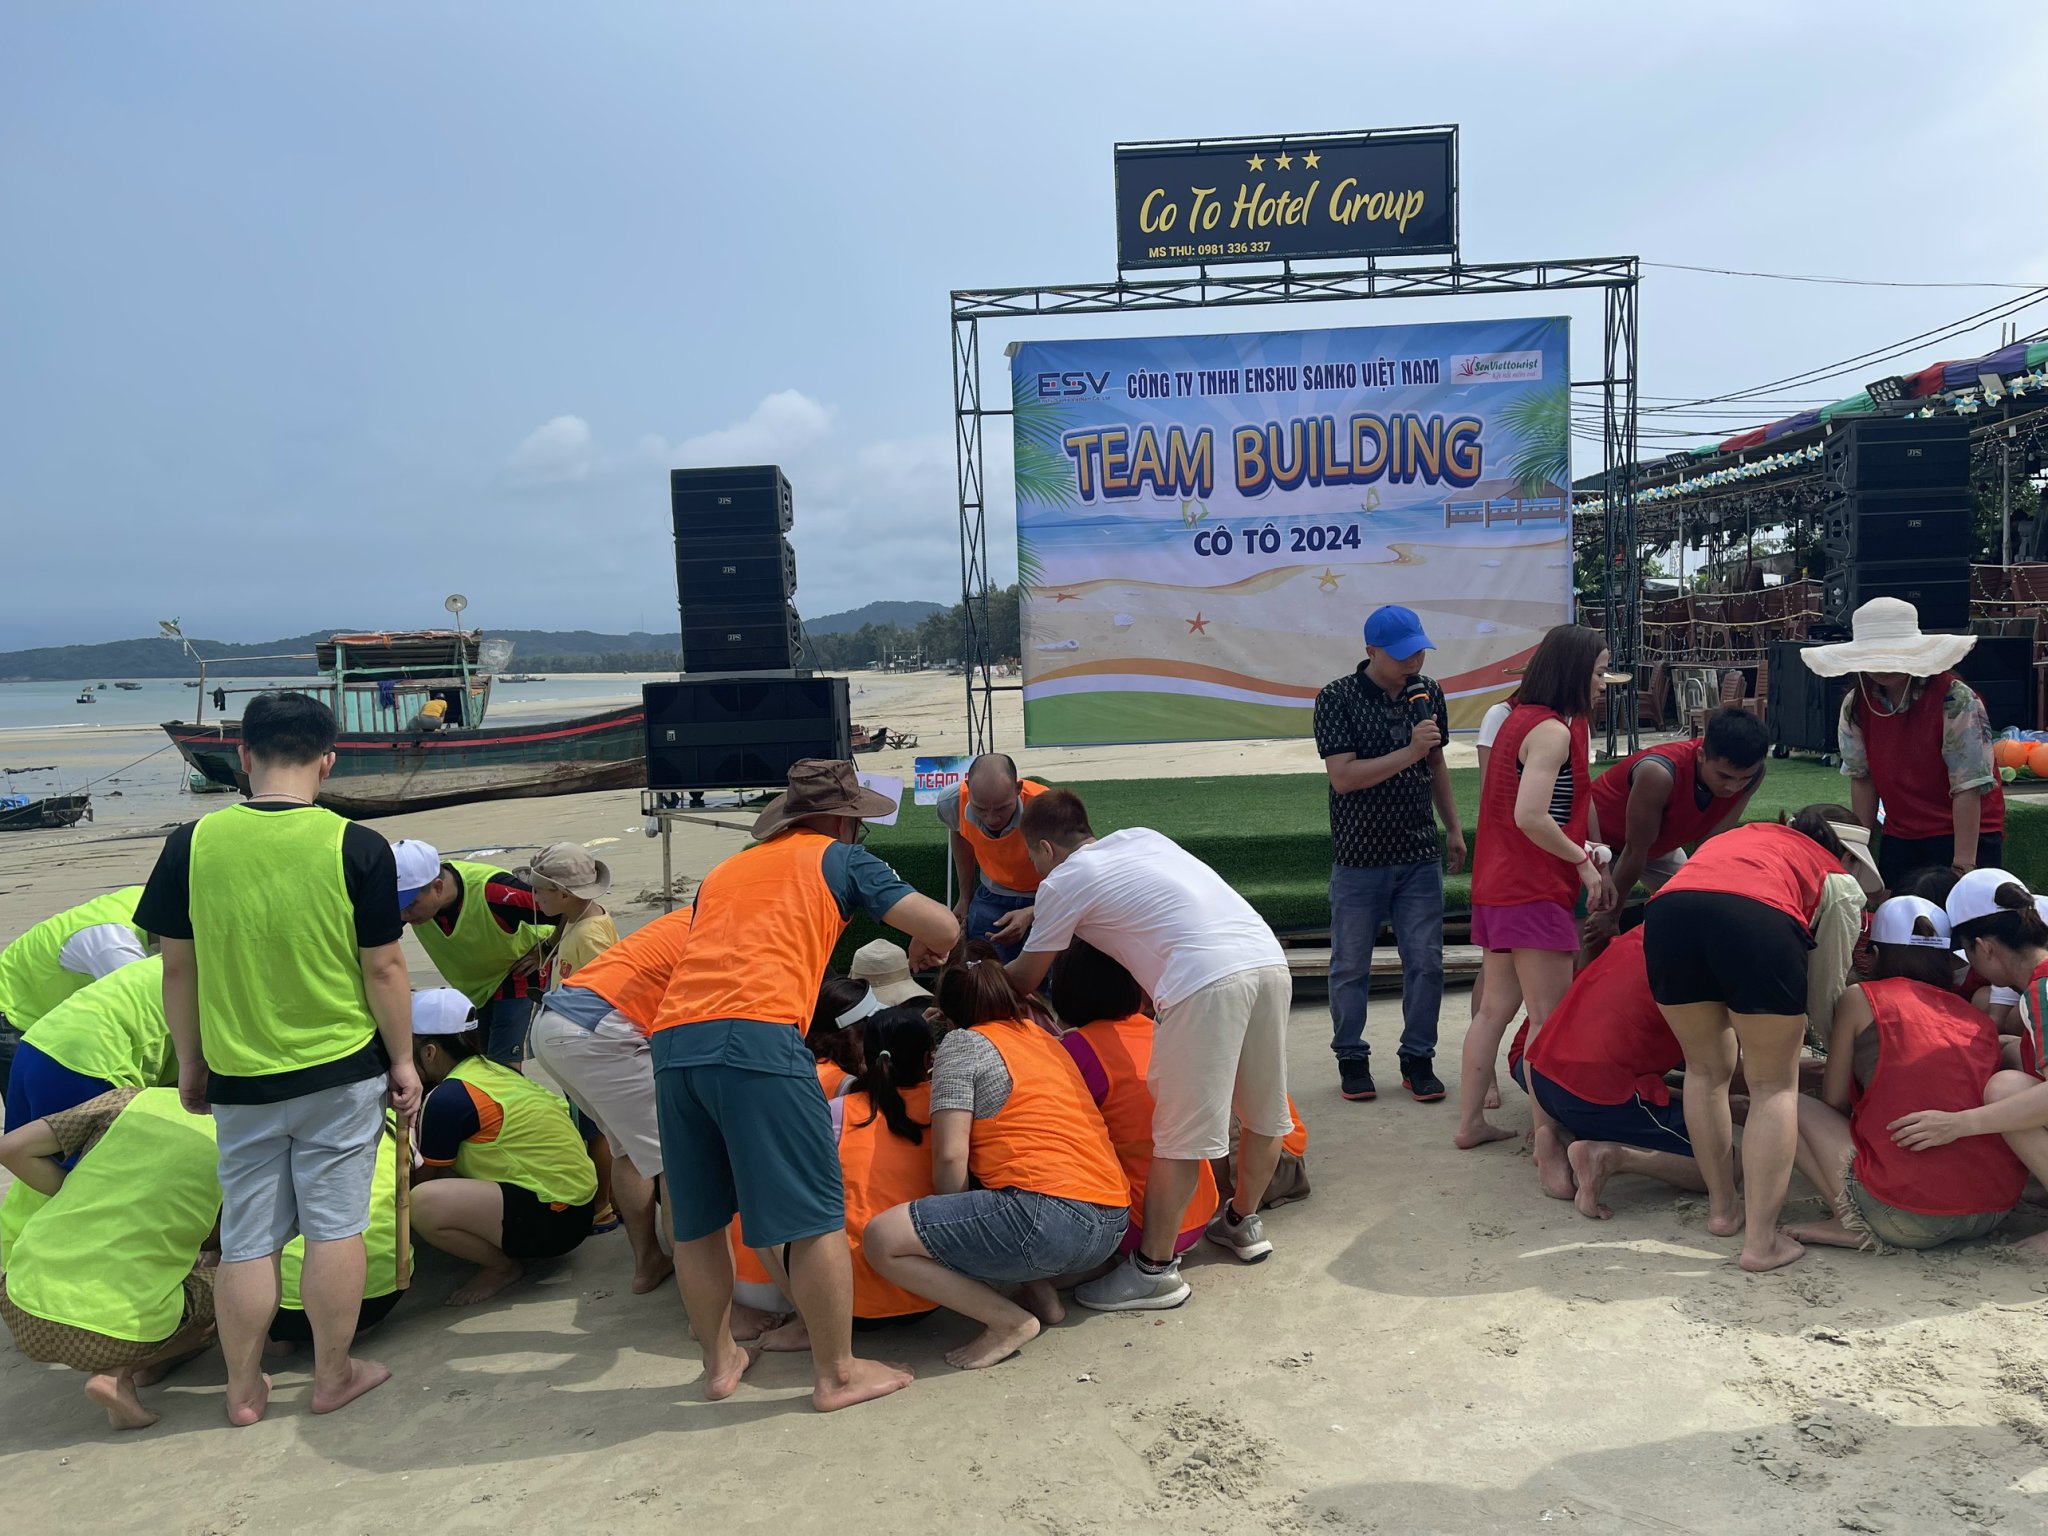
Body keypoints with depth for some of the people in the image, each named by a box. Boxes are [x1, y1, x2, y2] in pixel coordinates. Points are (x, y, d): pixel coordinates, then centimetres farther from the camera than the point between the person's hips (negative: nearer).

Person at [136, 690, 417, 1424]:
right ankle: (333, 1377, 21)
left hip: (239, 1077, 2)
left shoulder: (192, 844, -6)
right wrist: (403, 1060, 2)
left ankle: (244, 1389, 26)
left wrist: (190, 1062, 14)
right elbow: (383, 967, -9)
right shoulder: (356, 848, -12)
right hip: (342, 1073, -2)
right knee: (335, 1226, 10)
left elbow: (178, 967, 1)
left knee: (247, 1237, 14)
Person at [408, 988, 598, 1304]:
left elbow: (423, 1177, 0)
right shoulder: (489, 1069, 10)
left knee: (424, 1204, -23)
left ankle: (503, 1265, -1)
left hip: (554, 1218, -10)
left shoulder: (449, 1097, -15)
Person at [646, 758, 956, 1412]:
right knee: (815, 1216, 4)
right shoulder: (839, 858, 14)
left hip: (672, 1039, 7)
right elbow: (944, 928, 8)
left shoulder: (725, 870, 30)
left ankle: (719, 1360, 31)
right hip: (757, 1037, -6)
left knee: (698, 1218, 17)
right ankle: (837, 1373, 13)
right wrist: (922, 952, 30)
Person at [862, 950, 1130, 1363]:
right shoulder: (1045, 1038, 22)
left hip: (1047, 1215, -9)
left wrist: (951, 1225, 10)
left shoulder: (963, 1044, 1)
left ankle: (1010, 1321, -5)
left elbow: (950, 1156, -6)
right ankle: (1039, 1289, 14)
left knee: (882, 1239, -4)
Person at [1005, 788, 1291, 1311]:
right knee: (1264, 1112, 21)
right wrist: (1036, 913, 49)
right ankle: (1243, 1222, 41)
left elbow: (1024, 979, 18)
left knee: (1179, 1135, 2)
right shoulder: (1142, 836, 27)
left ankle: (1155, 1269, 11)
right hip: (1269, 958, 8)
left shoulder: (1063, 881, 9)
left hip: (1206, 981, -8)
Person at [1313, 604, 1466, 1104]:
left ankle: (1418, 1058, 21)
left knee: (1425, 963, 6)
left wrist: (1454, 829, 19)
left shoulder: (1428, 692, 5)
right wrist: (1409, 752, -24)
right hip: (1359, 859, -4)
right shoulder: (1337, 698, -11)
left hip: (1420, 856, 4)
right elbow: (1343, 776, -19)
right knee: (1351, 967, 8)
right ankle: (1351, 1059, 24)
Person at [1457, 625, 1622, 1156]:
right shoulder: (1552, 730, -14)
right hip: (1533, 892, -10)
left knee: (1496, 1007, 16)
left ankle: (1471, 1122, 24)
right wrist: (1584, 861, -12)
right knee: (1551, 1022, -10)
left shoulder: (1522, 718, 15)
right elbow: (1531, 817, -24)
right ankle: (1550, 1155, -11)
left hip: (1498, 886, 10)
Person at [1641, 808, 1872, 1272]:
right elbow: (1824, 999, 29)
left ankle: (1722, 1208, 33)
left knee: (1706, 1070, 25)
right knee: (1775, 1086, 14)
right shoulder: (1839, 882, 29)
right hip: (1759, 921, -3)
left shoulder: (1737, 835, 41)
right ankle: (1761, 1240, 11)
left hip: (1668, 910, 4)